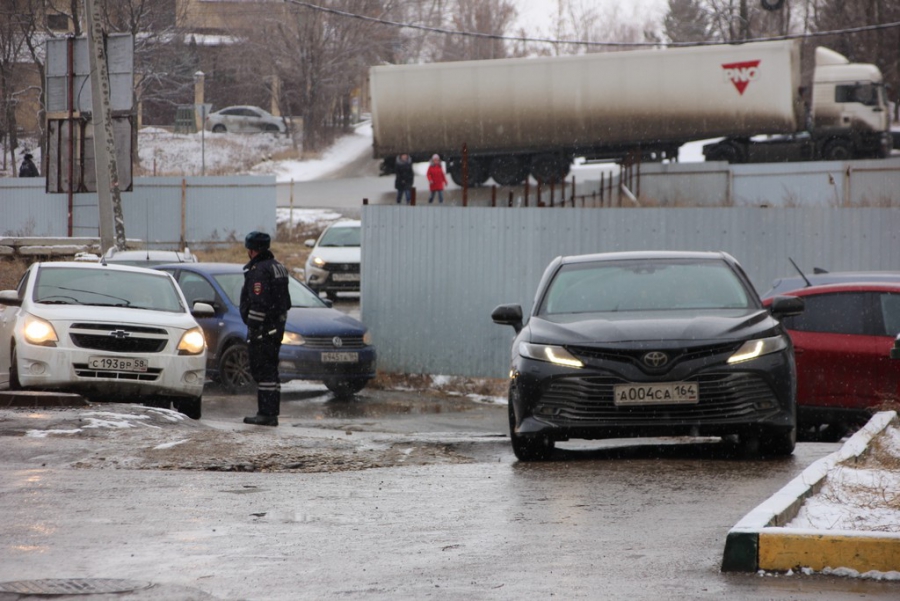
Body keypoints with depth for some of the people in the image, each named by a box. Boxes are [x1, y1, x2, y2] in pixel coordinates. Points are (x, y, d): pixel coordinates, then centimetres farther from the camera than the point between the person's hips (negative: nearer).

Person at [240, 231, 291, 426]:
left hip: (263, 329, -10)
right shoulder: (277, 267, 17)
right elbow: (285, 301, 21)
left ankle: (266, 414, -11)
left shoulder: (259, 270, -15)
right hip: (276, 327, 10)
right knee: (270, 371, 13)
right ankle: (271, 413, 15)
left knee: (263, 371, -9)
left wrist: (252, 328, -18)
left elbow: (259, 303, -22)